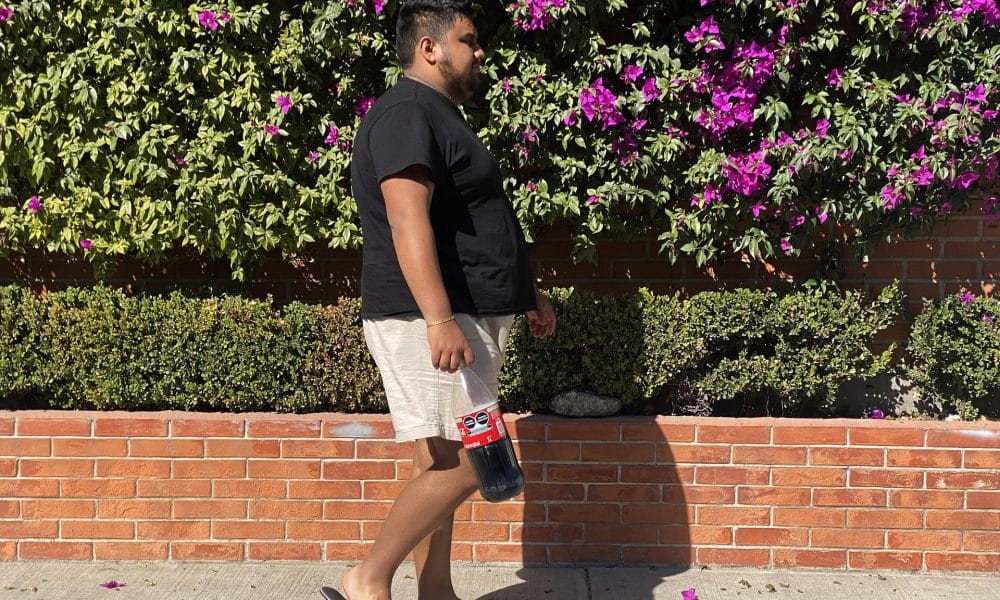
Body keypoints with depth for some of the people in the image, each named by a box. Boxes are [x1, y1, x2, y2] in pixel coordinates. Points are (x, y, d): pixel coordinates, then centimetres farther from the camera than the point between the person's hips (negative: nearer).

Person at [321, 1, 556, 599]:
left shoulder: (442, 117, 22)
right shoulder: (407, 113, -12)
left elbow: (478, 225, 29)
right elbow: (408, 221, -24)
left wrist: (527, 291, 29)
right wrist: (439, 319, -32)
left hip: (466, 318, 10)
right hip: (427, 321, -10)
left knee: (443, 466, 12)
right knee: (459, 465, -11)